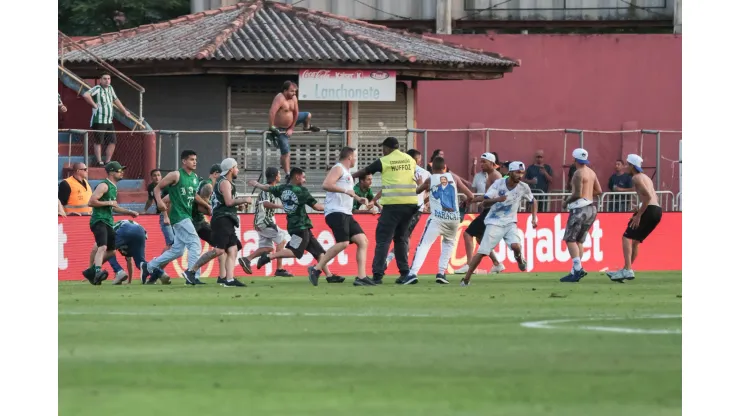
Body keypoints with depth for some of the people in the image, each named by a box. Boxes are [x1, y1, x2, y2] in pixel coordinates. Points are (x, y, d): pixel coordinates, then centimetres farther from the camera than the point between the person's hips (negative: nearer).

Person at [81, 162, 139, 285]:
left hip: (108, 222, 10)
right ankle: (97, 271, -45)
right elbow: (91, 202, -19)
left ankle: (91, 272, 21)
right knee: (102, 247, -28)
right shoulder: (104, 186, -11)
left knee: (111, 250, 14)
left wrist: (129, 212, 27)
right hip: (99, 220, -10)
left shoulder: (114, 188, 20)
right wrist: (109, 202, -15)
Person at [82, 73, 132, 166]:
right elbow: (86, 95, -28)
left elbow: (116, 100, 32)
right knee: (98, 142, -3)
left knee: (112, 142, 5)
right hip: (99, 121, -8)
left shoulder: (110, 88, 15)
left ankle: (107, 161, 11)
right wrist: (94, 104, -18)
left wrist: (125, 111, 36)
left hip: (109, 122, 8)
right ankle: (99, 161, -2)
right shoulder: (97, 89, -10)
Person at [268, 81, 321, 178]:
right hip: (280, 129, -7)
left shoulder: (294, 98, -5)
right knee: (286, 152, -9)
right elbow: (272, 112, -40)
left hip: (290, 124, 7)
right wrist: (272, 127, -40)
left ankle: (307, 127, 45)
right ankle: (287, 174, -4)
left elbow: (296, 113, -2)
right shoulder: (280, 98, -29)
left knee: (308, 115, 12)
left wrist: (291, 129, -7)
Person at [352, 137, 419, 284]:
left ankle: (378, 275, -9)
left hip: (393, 205, -4)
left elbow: (364, 171, 14)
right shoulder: (410, 160, 12)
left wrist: (350, 176, 33)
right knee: (401, 238, 16)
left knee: (383, 239, -2)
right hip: (410, 203, 4)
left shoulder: (384, 161, 1)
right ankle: (404, 273, 12)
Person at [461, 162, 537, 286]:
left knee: (515, 245, -24)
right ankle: (466, 279, 2)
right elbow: (485, 202, -16)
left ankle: (520, 260, 12)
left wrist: (534, 218, 3)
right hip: (494, 223, -2)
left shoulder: (523, 187, -4)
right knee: (482, 251, -10)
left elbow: (532, 201, 15)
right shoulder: (498, 184, -12)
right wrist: (497, 199, -35)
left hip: (510, 223, 2)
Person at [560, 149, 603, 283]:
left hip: (580, 208, -9)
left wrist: (568, 200, -3)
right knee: (579, 240, 12)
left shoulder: (579, 173, -12)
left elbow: (577, 194, -18)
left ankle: (578, 269, -19)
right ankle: (576, 270, 8)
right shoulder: (591, 172, 13)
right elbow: (598, 191, 18)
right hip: (591, 208, 9)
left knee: (570, 239, -9)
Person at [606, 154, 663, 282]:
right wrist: (639, 212, 19)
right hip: (657, 211, 9)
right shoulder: (646, 177, 24)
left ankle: (627, 270, -20)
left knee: (626, 237, -9)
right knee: (635, 241, 18)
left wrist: (639, 215, -16)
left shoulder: (636, 178, -5)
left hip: (649, 209, -9)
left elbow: (648, 196, -17)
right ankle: (626, 270, 19)